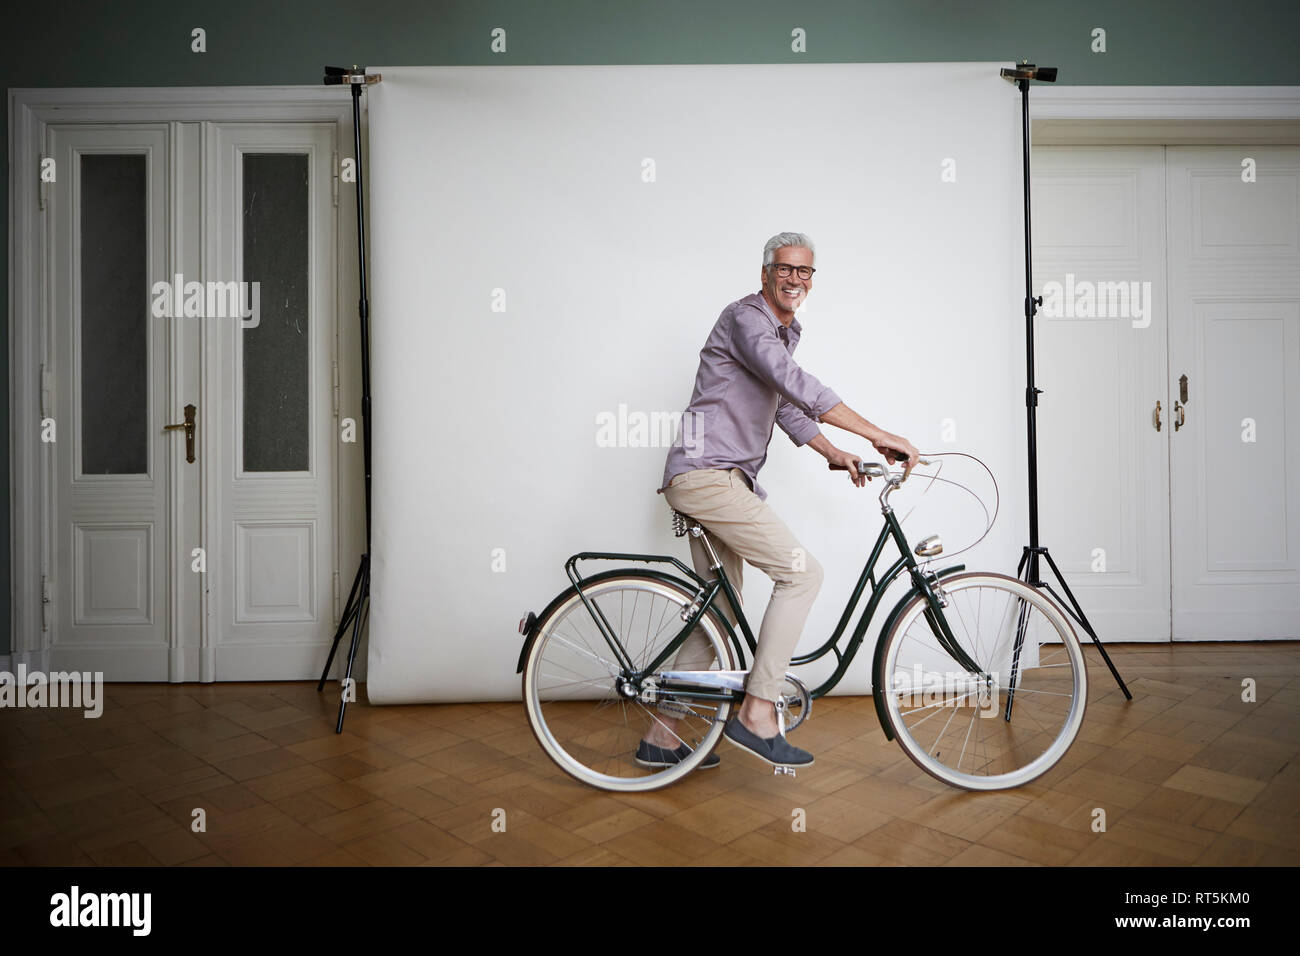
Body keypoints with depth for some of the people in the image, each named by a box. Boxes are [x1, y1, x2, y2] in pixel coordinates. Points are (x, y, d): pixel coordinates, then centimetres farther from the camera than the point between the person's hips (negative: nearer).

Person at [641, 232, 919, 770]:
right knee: (802, 571, -14)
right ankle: (757, 713, -8)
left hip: (721, 481, 10)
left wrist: (834, 454, 10)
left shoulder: (784, 333, 21)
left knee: (720, 614, 11)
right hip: (705, 474, -10)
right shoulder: (744, 317, -11)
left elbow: (787, 406, 26)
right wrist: (881, 437, -26)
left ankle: (661, 736, 19)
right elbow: (798, 386, -25)